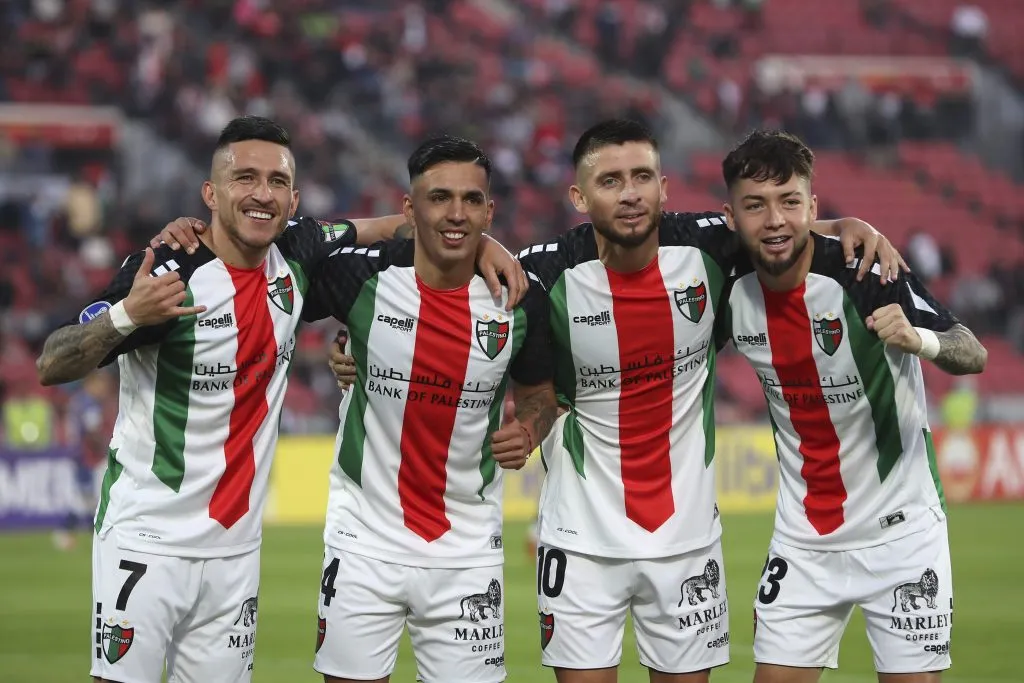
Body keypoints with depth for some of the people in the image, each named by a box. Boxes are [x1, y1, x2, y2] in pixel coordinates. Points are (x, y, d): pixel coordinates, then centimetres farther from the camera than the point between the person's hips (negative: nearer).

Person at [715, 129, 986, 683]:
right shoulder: (733, 292, -6)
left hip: (899, 531, -4)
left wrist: (918, 339, -42)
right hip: (803, 540, 4)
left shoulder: (865, 274, -19)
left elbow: (974, 356, -21)